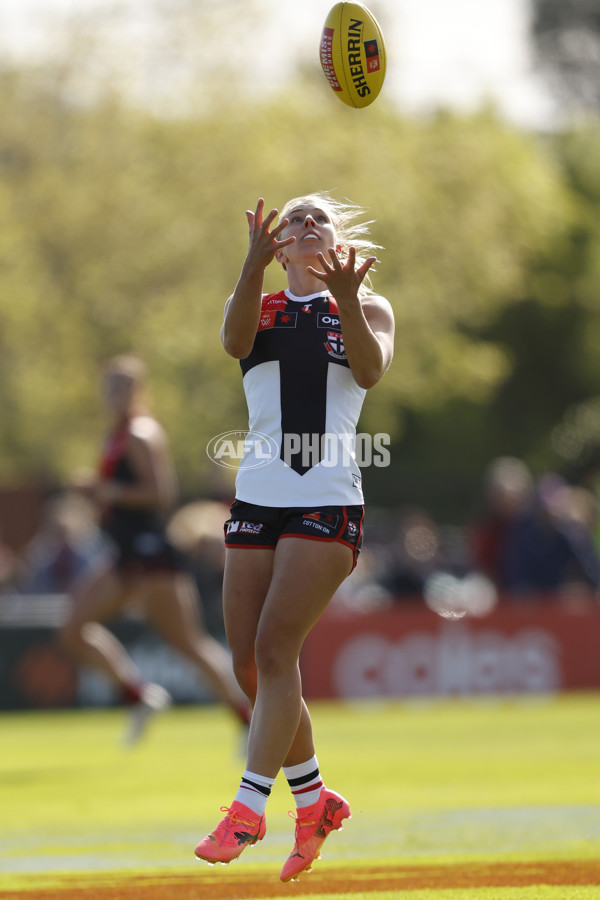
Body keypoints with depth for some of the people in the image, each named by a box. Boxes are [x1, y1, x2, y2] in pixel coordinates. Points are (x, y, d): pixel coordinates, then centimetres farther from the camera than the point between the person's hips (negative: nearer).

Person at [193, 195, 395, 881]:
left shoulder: (369, 309, 8)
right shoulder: (257, 305, 12)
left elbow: (369, 370, -14)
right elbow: (236, 342, -13)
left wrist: (346, 297, -30)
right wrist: (254, 267, -30)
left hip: (329, 502, -3)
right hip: (258, 498, 3)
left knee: (275, 646, -16)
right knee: (249, 663, 3)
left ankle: (248, 808, -13)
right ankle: (314, 801, 21)